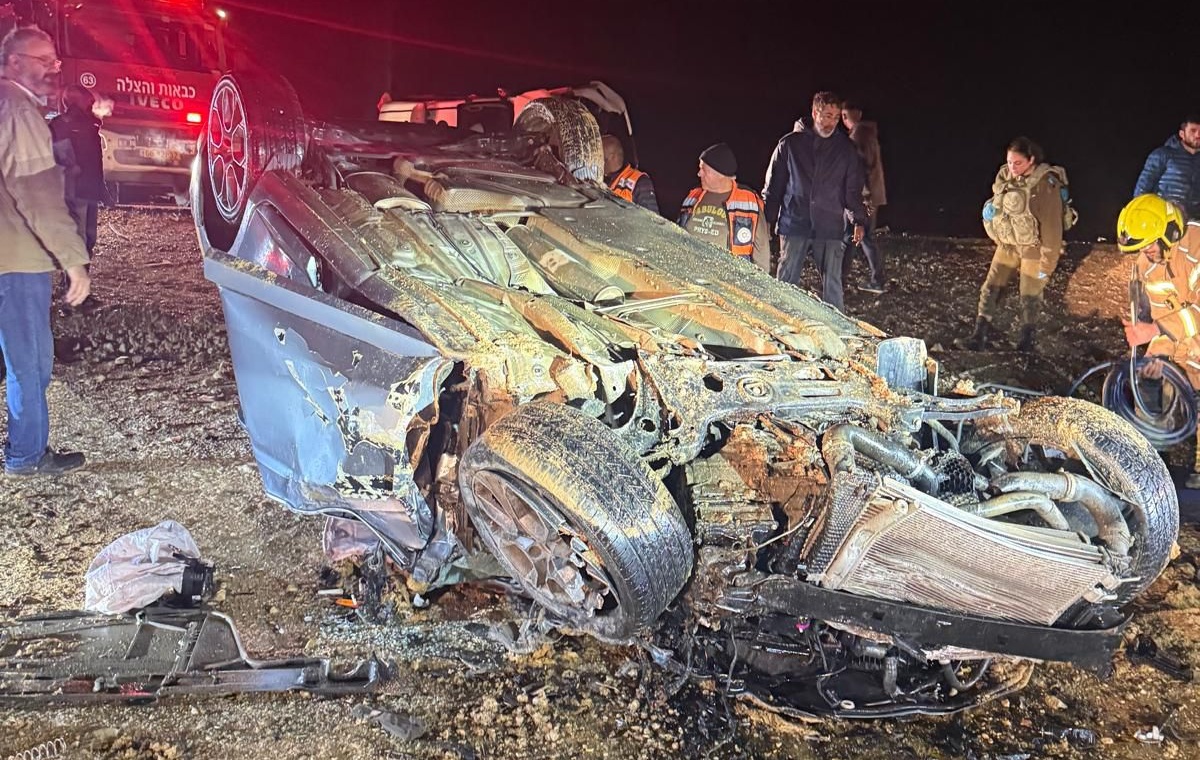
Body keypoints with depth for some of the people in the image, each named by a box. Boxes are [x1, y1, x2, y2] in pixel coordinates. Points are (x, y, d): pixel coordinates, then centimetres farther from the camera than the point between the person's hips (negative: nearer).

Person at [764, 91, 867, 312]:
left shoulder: (846, 148, 6)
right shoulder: (790, 144, 3)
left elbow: (854, 188, 10)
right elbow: (773, 186, 6)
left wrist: (858, 221, 1)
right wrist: (767, 220, 3)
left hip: (830, 228, 1)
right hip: (794, 225, -1)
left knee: (832, 284, 3)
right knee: (786, 282, 2)